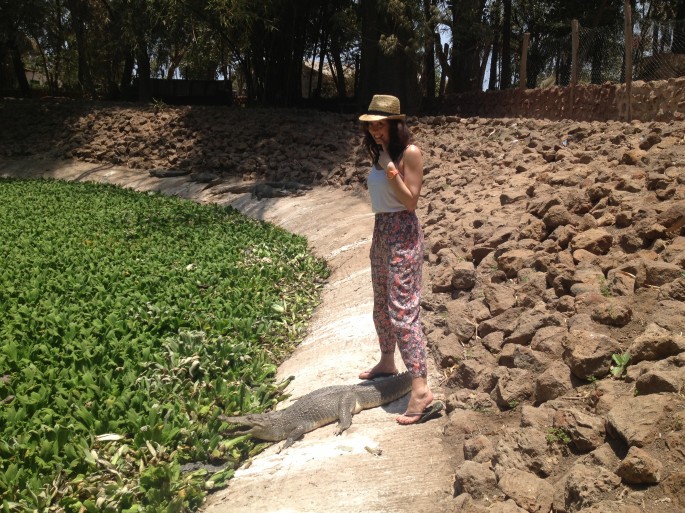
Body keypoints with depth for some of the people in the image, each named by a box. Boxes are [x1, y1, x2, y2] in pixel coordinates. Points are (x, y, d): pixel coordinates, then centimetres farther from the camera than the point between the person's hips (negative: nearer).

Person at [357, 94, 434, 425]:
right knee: (382, 305, 19)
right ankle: (387, 363, 38)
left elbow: (411, 200, -16)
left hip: (403, 233, -9)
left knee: (402, 310, -14)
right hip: (380, 229, 9)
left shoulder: (409, 152, -12)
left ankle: (420, 389, -14)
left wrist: (393, 174, -25)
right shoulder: (380, 152, 11)